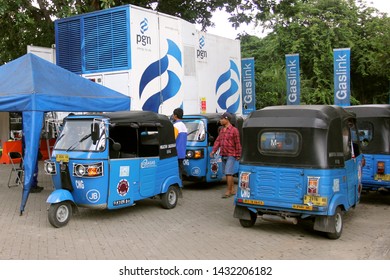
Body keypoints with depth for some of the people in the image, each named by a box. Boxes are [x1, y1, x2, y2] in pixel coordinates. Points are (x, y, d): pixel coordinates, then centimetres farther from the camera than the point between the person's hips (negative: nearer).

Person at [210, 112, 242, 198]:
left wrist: (238, 155, -9)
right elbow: (218, 141, 11)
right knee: (228, 174, 12)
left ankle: (228, 191, -5)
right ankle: (233, 190, 22)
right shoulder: (222, 130, 13)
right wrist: (213, 151, -2)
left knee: (228, 173, -11)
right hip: (223, 155, 8)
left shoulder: (234, 130, -9)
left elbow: (237, 144, -9)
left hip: (231, 155, -8)